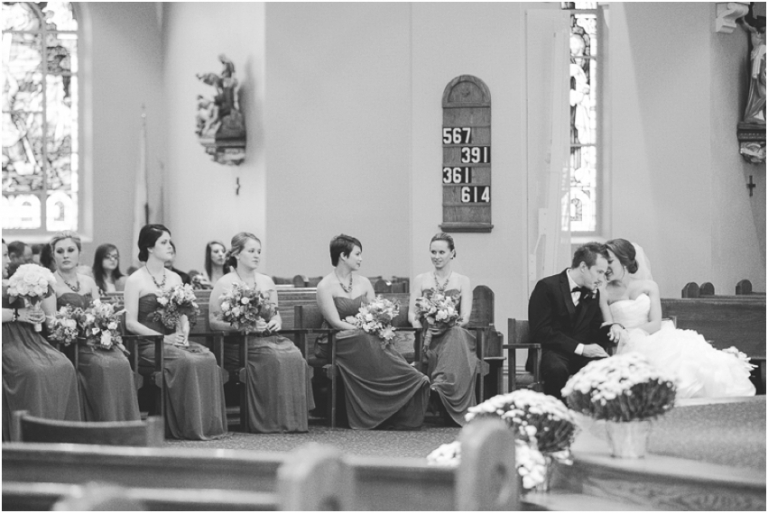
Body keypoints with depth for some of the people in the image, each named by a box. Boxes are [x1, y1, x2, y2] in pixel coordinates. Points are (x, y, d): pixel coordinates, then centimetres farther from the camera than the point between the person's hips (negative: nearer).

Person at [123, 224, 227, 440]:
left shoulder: (174, 278, 17)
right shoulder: (135, 281, -1)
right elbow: (131, 323, -8)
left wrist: (184, 333, -6)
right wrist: (164, 338, -17)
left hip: (173, 341, 6)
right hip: (148, 345, -6)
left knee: (207, 357, -24)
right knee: (186, 361, -32)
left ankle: (209, 424, -22)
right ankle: (190, 427, -26)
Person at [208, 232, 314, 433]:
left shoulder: (267, 282, 19)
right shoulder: (225, 284, 1)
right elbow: (214, 321, -4)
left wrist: (277, 321, 2)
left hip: (269, 336, 5)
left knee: (295, 356, -27)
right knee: (275, 358, -33)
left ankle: (294, 419, -24)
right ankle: (274, 421, -27)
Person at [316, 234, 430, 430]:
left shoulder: (363, 283, 17)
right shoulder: (325, 286, -2)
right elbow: (336, 322, -11)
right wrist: (365, 330, -21)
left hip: (364, 340, 5)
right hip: (338, 342, -5)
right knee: (366, 343, -37)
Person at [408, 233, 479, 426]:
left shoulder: (462, 281, 14)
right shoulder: (421, 280, 18)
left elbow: (465, 318, 2)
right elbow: (411, 314, 10)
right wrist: (420, 323, -14)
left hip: (455, 333, 0)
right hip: (429, 338, 0)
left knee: (456, 335, -38)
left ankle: (443, 384, -51)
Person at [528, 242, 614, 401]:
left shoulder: (593, 293, 16)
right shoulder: (547, 287, -5)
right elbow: (541, 331, -14)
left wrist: (612, 329, -5)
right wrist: (580, 348, -20)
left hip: (582, 355, 5)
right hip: (552, 352, -5)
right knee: (557, 368, -40)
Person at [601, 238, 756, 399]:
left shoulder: (649, 286, 9)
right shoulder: (605, 293, 5)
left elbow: (656, 324, -1)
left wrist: (627, 331, -15)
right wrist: (615, 330, -23)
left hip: (652, 337, 2)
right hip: (628, 346, -2)